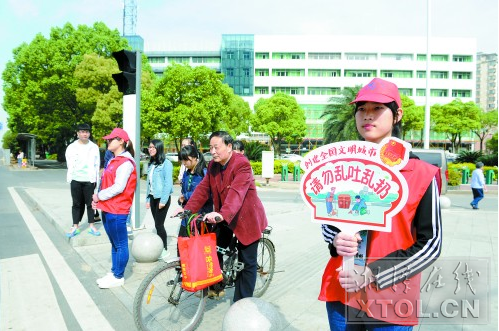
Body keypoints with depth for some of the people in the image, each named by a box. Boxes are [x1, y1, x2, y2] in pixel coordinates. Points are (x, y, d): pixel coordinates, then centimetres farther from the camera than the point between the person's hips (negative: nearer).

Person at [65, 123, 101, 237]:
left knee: (90, 203, 6)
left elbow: (97, 165, 5)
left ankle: (92, 226, 16)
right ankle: (75, 227, 14)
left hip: (89, 180, 0)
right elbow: (69, 164, 2)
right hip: (75, 180, 0)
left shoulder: (94, 147, 5)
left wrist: (95, 179, -1)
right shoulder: (72, 147, 3)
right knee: (76, 204, 7)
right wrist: (70, 178, -5)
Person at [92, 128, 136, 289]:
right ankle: (114, 272, 29)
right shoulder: (113, 161, 15)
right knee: (114, 243, 18)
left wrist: (99, 196, -10)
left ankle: (118, 277, 13)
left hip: (117, 211, -9)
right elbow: (106, 183, 17)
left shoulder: (125, 162, -15)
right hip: (107, 209, 9)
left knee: (120, 245, 3)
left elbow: (118, 187, -21)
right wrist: (97, 198, 2)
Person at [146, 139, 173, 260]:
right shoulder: (151, 164, 12)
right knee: (157, 224, 10)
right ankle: (159, 247, 20)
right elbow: (149, 182, 14)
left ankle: (165, 249, 9)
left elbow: (168, 183, -14)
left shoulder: (166, 163, -11)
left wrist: (163, 200, -16)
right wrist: (148, 199, 11)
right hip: (153, 197, 7)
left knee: (159, 224, -4)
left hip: (162, 198, -7)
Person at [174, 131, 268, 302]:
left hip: (246, 218, -7)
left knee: (247, 263, 3)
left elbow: (236, 192, -37)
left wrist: (223, 214, -51)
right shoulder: (213, 165, 1)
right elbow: (203, 189, -2)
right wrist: (187, 209, -14)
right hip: (223, 217, 7)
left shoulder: (242, 164, -24)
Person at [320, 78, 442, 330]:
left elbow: (430, 243, -6)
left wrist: (373, 274, -15)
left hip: (391, 300, -2)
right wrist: (336, 240, -13)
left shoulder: (421, 174, -7)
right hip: (341, 292, 3)